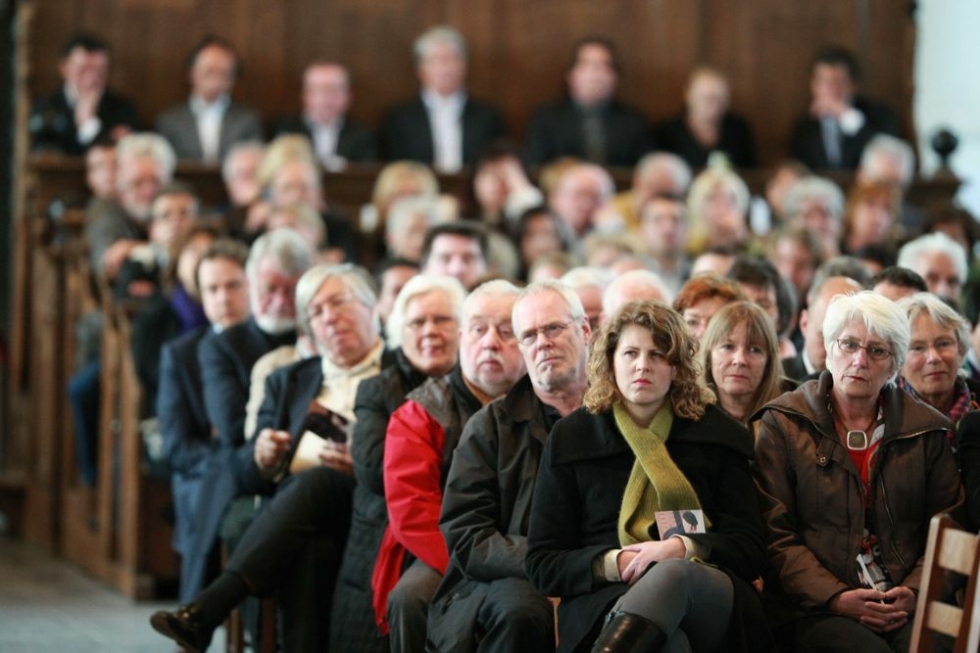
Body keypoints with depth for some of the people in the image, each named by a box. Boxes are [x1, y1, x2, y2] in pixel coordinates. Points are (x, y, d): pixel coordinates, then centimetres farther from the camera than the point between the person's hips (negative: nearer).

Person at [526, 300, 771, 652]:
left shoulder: (717, 434, 17)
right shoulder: (571, 436, 15)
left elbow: (749, 550, 11)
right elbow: (543, 564, 11)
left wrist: (683, 548, -11)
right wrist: (613, 564, -10)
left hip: (708, 597, 1)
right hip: (605, 598, -1)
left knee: (674, 574, -42)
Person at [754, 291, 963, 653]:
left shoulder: (927, 430, 14)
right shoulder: (783, 424, 7)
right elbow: (776, 535, 0)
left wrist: (916, 592, -8)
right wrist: (836, 597, -13)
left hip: (907, 606, 2)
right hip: (816, 610, -2)